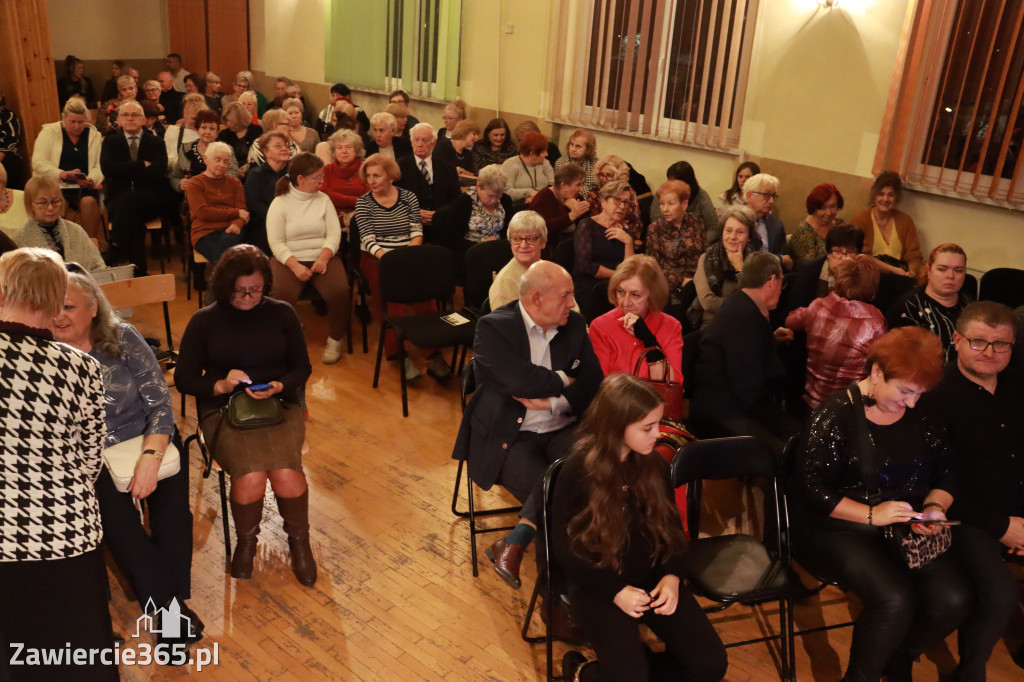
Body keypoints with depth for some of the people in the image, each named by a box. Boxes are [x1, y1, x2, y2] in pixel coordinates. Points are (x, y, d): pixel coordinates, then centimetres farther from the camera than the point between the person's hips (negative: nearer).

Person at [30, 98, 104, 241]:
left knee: (89, 201, -32)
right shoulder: (49, 131, 6)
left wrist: (92, 179, -20)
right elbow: (38, 162, -3)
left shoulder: (94, 134, 12)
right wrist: (62, 174, -21)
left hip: (84, 187, 1)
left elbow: (100, 165, 3)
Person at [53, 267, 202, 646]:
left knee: (172, 510, -24)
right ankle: (168, 604, -10)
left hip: (147, 441, 1)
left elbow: (160, 403, -8)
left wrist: (150, 458, -22)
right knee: (116, 520, -25)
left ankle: (169, 602, -7)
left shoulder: (123, 339, -6)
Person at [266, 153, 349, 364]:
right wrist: (294, 265, -20)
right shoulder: (280, 203, 0)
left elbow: (334, 233, 2)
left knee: (340, 291, -26)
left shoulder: (323, 199, 9)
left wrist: (324, 258, -16)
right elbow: (276, 242, -6)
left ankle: (335, 340, -4)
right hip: (289, 259, -2)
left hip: (322, 257, 2)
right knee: (281, 295, -31)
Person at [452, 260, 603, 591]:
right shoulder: (493, 328, -8)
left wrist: (551, 403, -13)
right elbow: (521, 380, -22)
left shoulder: (574, 325, 9)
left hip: (561, 430, 5)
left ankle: (512, 545, -16)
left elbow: (593, 381, 4)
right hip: (510, 437, -5)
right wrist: (563, 381, -4)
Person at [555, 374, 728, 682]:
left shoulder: (653, 464, -1)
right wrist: (615, 591, -19)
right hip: (599, 585, -4)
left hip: (653, 578, 5)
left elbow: (671, 526, 8)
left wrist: (672, 575, -11)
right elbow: (564, 548, -11)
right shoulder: (577, 471, -15)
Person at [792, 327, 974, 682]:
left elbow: (945, 474, 13)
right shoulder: (837, 415, -12)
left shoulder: (922, 416, 4)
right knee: (895, 599, -29)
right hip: (838, 527, -5)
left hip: (908, 529, 6)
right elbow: (809, 486, -15)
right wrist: (871, 514, -21)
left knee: (954, 599, -18)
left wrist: (935, 506, -8)